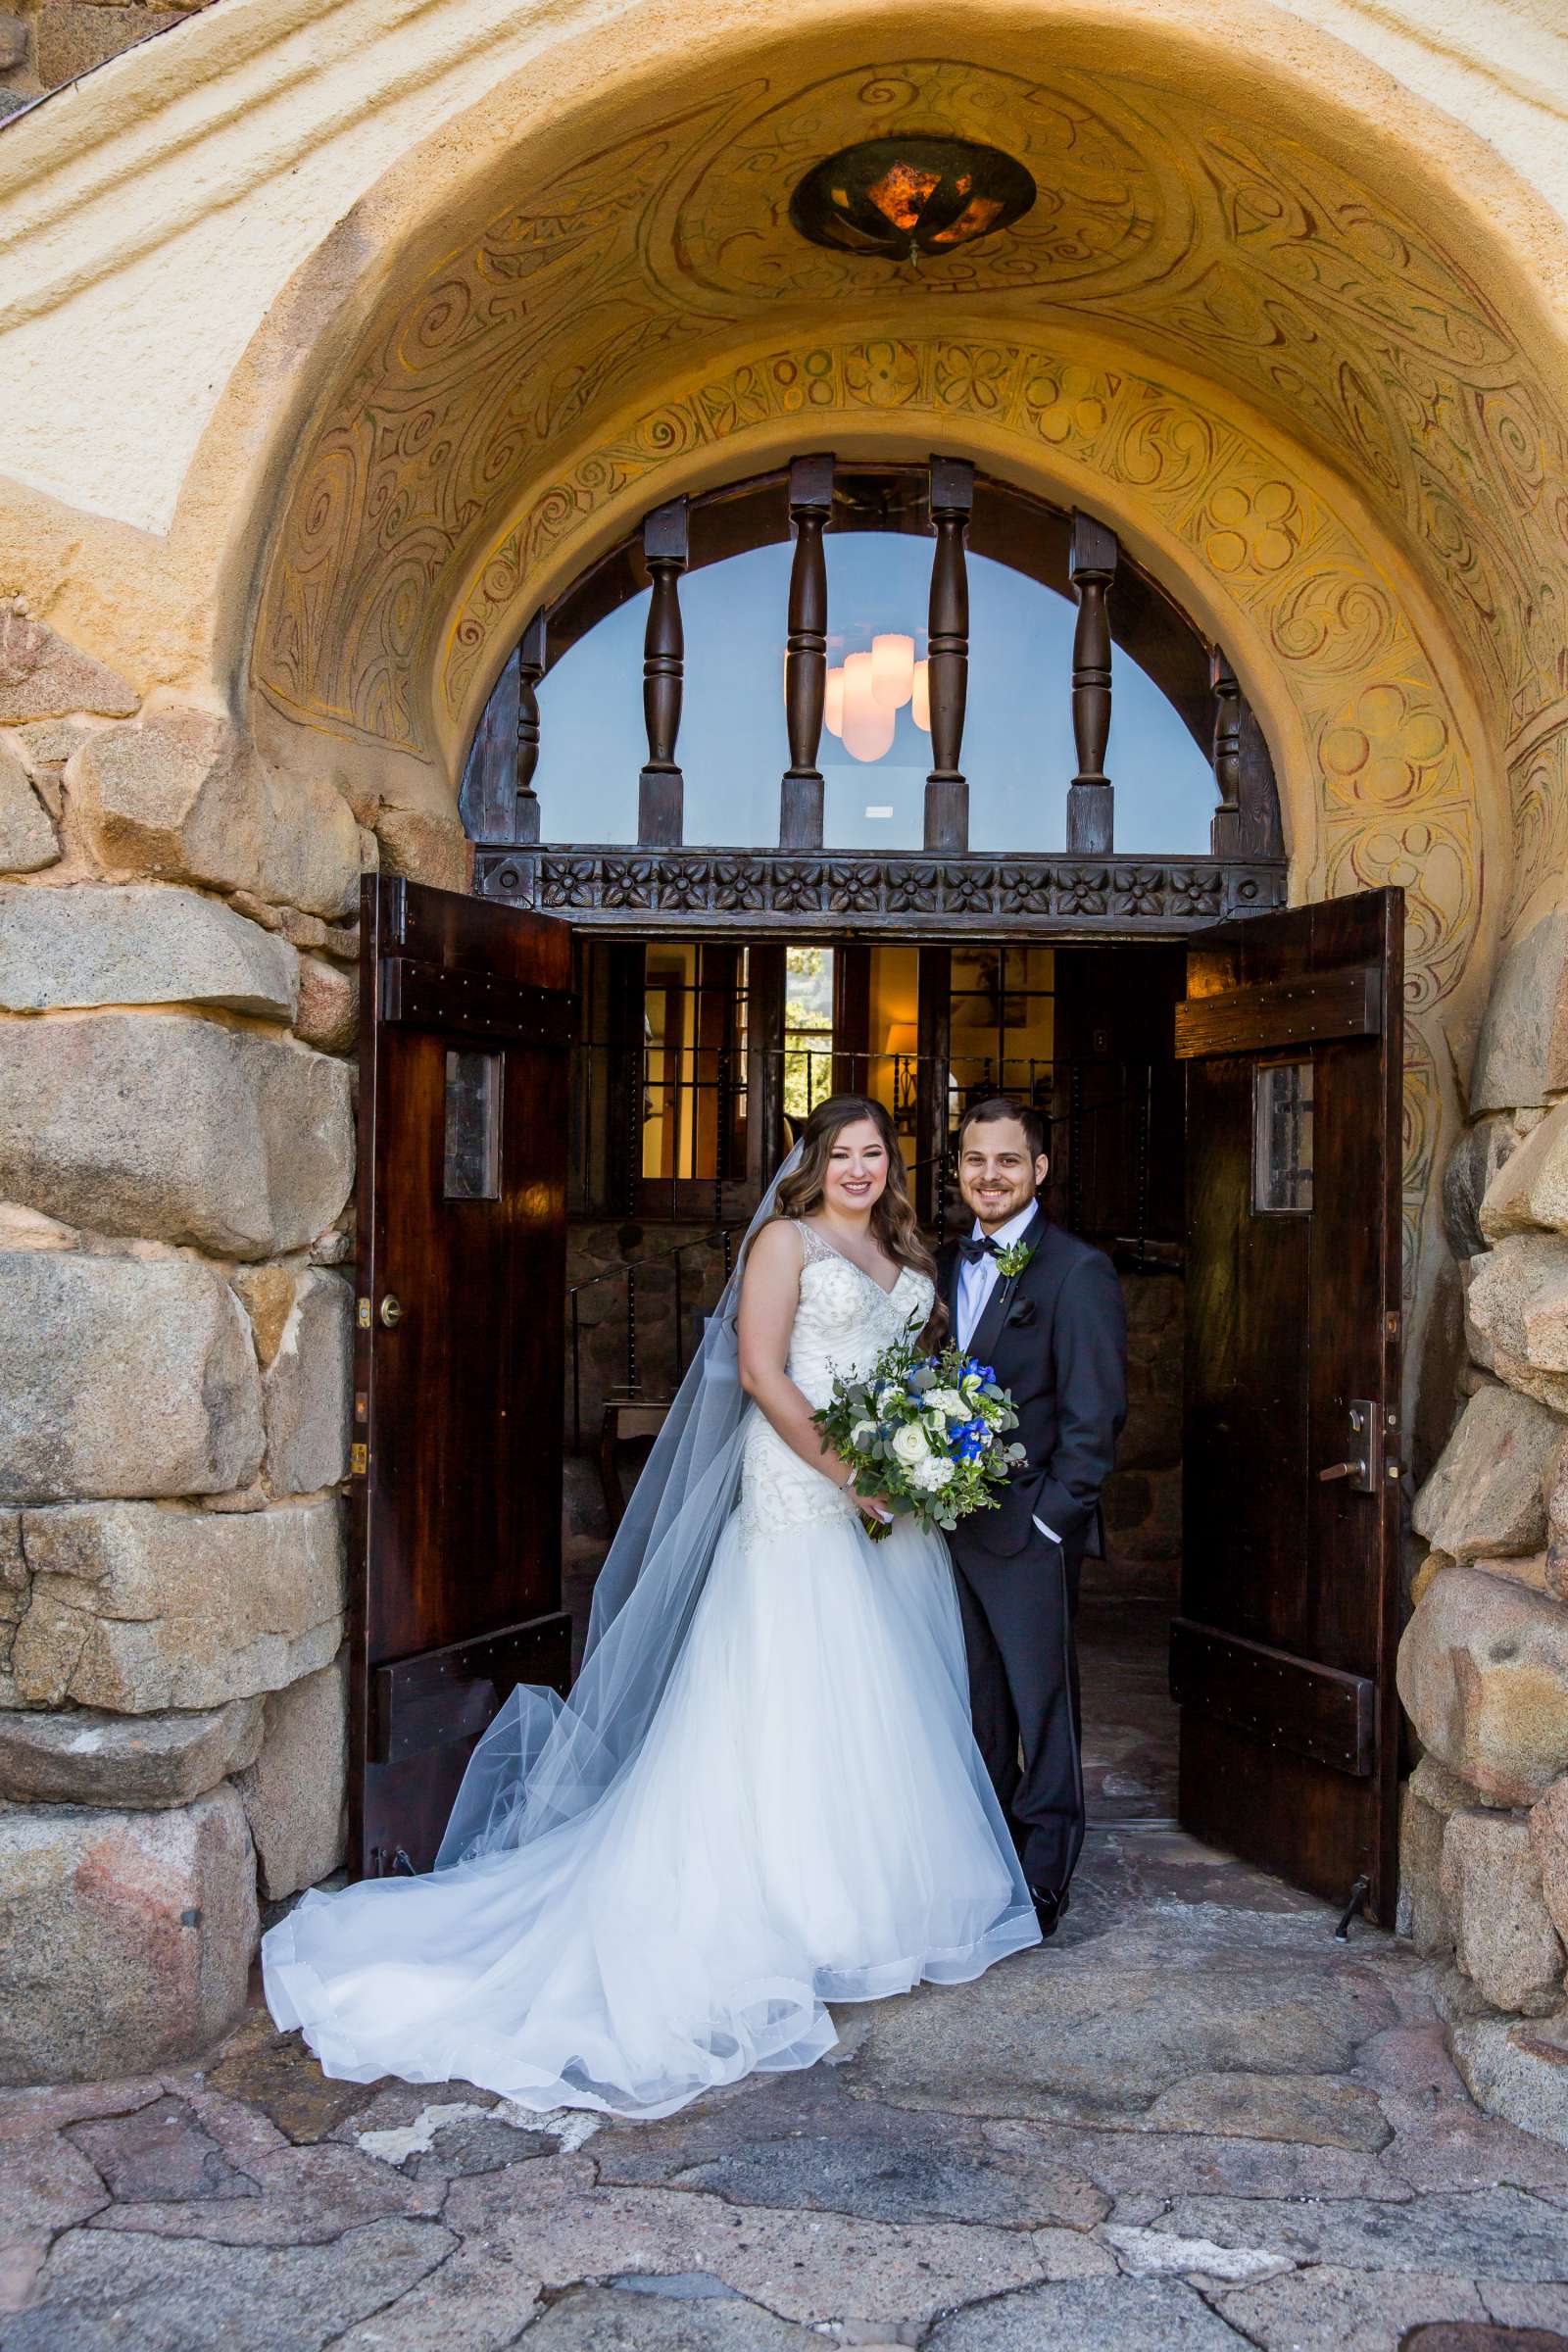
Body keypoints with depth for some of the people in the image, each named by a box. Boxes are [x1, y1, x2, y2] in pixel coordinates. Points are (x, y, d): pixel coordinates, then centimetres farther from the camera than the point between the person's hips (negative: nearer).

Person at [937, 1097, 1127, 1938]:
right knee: (976, 1702, 15)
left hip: (1029, 1529, -6)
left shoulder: (1078, 1270, -9)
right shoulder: (945, 1264, 11)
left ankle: (1043, 1880, 17)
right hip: (952, 1519, 6)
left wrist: (1051, 1515, -14)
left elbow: (1095, 1414, -11)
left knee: (1042, 1702, 5)